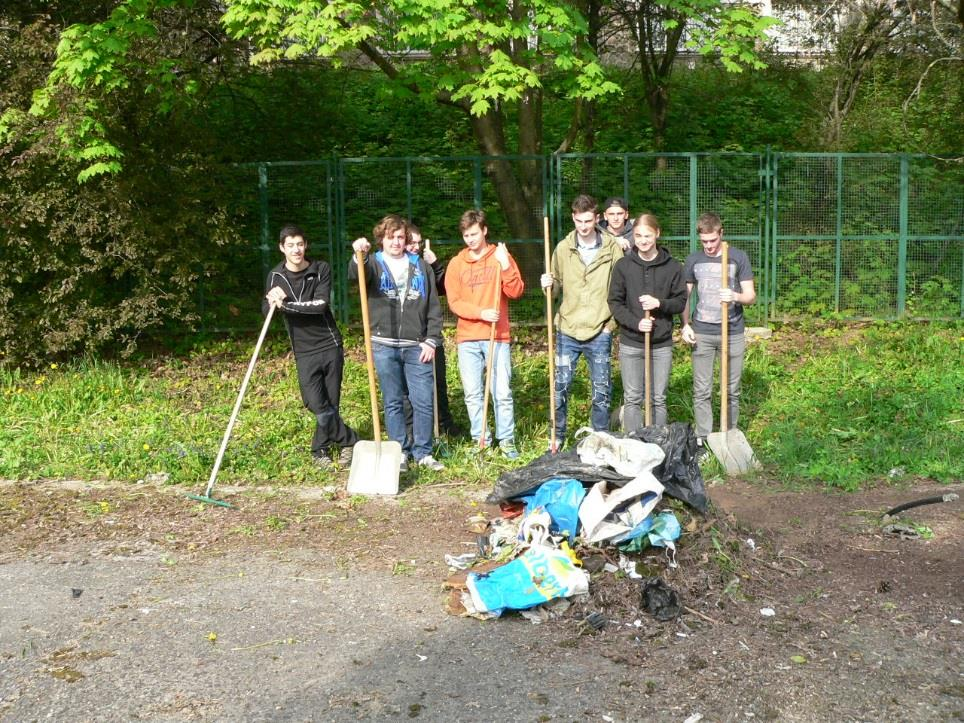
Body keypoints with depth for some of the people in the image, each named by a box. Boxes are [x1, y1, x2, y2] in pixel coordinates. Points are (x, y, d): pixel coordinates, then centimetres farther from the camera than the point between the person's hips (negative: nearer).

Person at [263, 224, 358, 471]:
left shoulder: (321, 270, -3)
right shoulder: (276, 276, 2)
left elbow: (321, 304, -14)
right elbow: (266, 309, -1)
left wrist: (286, 304, -20)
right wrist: (274, 303, -24)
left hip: (330, 344, 0)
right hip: (304, 351, 0)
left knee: (331, 403, 5)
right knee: (318, 405, -9)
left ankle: (320, 450, 22)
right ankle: (349, 440, 10)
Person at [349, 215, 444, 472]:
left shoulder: (420, 266, 11)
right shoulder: (374, 263, 6)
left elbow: (434, 307, 9)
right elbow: (355, 274, -20)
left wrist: (431, 340, 0)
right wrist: (359, 256, -41)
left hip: (417, 347, 1)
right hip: (385, 346, -1)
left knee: (423, 401, 0)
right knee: (393, 402, 6)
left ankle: (423, 453, 12)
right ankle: (400, 452, 15)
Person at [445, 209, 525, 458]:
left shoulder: (501, 257, 5)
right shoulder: (456, 263, 8)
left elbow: (516, 292, -4)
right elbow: (454, 302, 0)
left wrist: (505, 265, -17)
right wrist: (481, 312, -14)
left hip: (498, 336, -1)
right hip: (467, 339, 2)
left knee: (502, 392, -2)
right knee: (473, 394, 3)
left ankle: (507, 440, 7)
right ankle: (481, 440, 12)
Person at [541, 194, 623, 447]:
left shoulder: (612, 248, -2)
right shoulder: (563, 248, 2)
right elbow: (558, 286, 10)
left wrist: (612, 322, -4)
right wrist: (549, 285, -12)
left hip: (599, 333, -1)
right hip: (568, 330, 1)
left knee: (602, 390, 7)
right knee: (560, 387, 2)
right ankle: (557, 437, 17)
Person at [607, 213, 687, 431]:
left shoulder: (672, 266, 0)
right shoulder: (623, 265, -1)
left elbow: (681, 301, 3)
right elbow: (615, 302, -1)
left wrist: (660, 303, -16)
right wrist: (636, 322, -15)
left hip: (662, 344, 0)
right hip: (631, 343, 0)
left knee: (659, 399, 8)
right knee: (632, 399, 5)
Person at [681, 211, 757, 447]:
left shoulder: (738, 258, -2)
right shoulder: (693, 260, 5)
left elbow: (751, 296, -2)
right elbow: (684, 296, 12)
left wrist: (735, 296, -24)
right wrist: (685, 325, -2)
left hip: (733, 333, -1)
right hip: (702, 333, 1)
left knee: (732, 390, 6)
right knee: (702, 391, 2)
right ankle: (703, 440, 10)